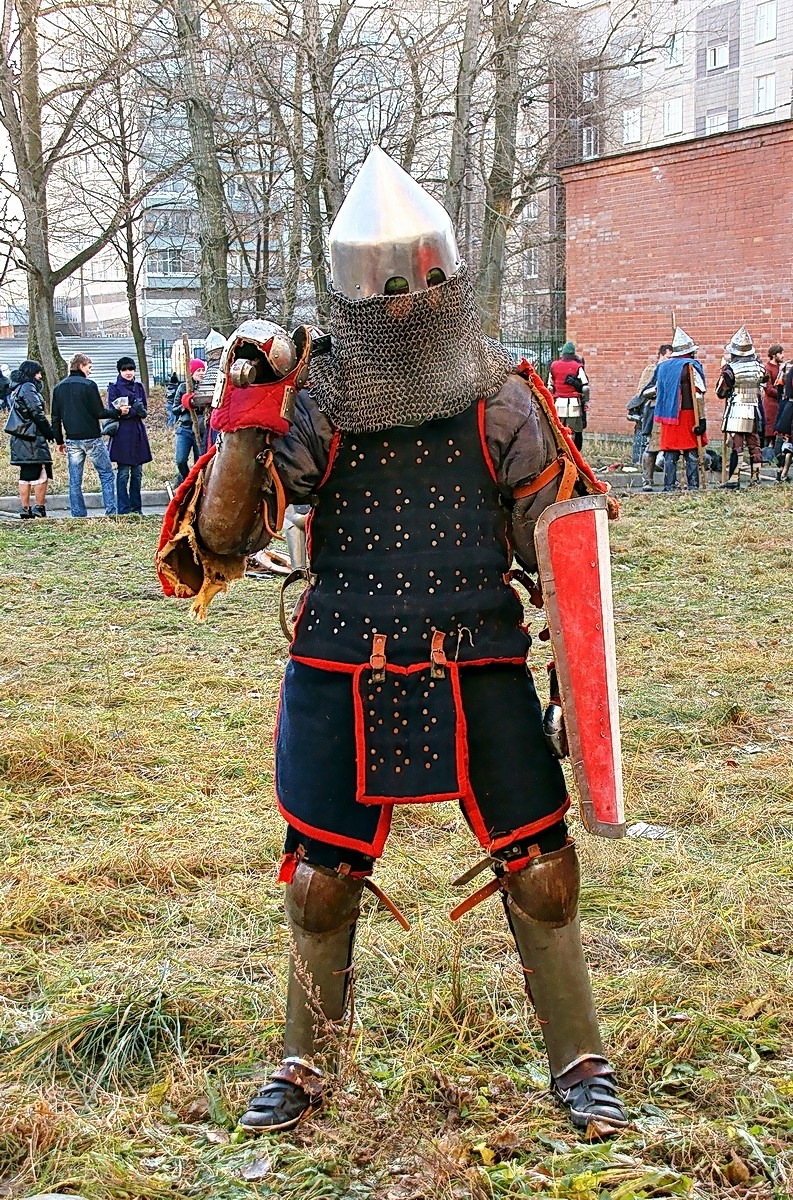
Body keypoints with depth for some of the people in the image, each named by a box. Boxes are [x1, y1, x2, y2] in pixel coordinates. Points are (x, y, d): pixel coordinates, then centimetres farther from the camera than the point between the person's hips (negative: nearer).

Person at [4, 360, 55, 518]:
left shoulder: (15, 390, 18)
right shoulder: (28, 388, -10)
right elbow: (37, 413, -15)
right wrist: (50, 433, -8)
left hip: (19, 438, 10)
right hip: (32, 438, -10)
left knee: (26, 475, 10)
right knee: (41, 474, -6)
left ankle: (25, 510, 10)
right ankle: (39, 509, -6)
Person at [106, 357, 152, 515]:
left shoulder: (139, 387, 13)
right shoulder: (114, 388, 0)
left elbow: (144, 412, 10)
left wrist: (127, 411, -9)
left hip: (138, 433, 5)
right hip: (122, 434, -5)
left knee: (137, 473, 7)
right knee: (123, 473, -7)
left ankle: (136, 508, 13)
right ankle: (124, 510, -6)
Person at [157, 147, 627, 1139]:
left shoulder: (500, 399, -1)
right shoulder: (314, 402, -3)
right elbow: (222, 537, -8)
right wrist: (245, 414, -19)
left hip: (478, 674, 0)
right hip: (342, 679, 0)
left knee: (540, 871, 1)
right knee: (320, 879, 9)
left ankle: (579, 1065, 21)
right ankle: (304, 1067, 31)